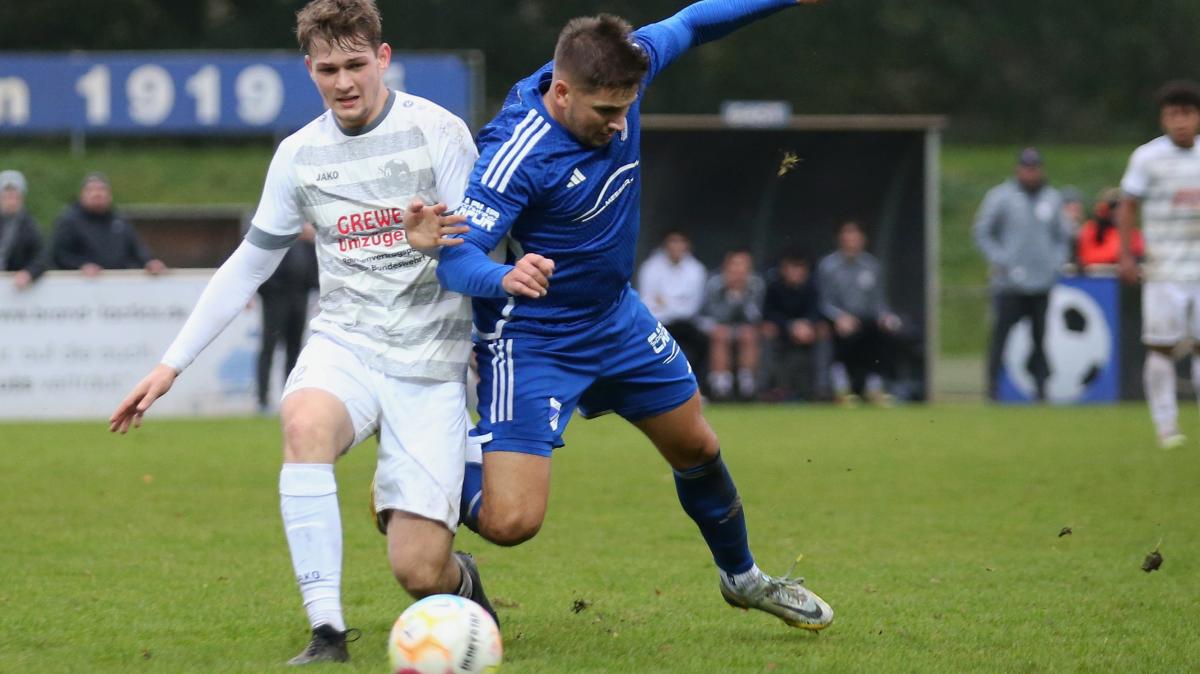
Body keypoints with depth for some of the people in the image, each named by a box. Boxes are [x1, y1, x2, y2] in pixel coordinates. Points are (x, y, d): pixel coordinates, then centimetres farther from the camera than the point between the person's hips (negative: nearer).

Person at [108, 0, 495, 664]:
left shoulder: (438, 132, -5)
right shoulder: (299, 154, 8)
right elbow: (250, 263, 17)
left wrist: (433, 243, -30)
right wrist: (170, 364, 14)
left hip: (428, 361, -3)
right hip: (343, 342, 3)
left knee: (418, 571, -13)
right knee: (305, 423, -36)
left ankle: (461, 581, 27)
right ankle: (327, 634, -33)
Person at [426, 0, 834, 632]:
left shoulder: (617, 72, -14)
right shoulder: (518, 153, -33)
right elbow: (454, 254, -36)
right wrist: (504, 277, -58)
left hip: (615, 318, 7)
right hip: (532, 338, -7)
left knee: (697, 449, 22)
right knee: (511, 521, -18)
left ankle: (742, 576, 49)